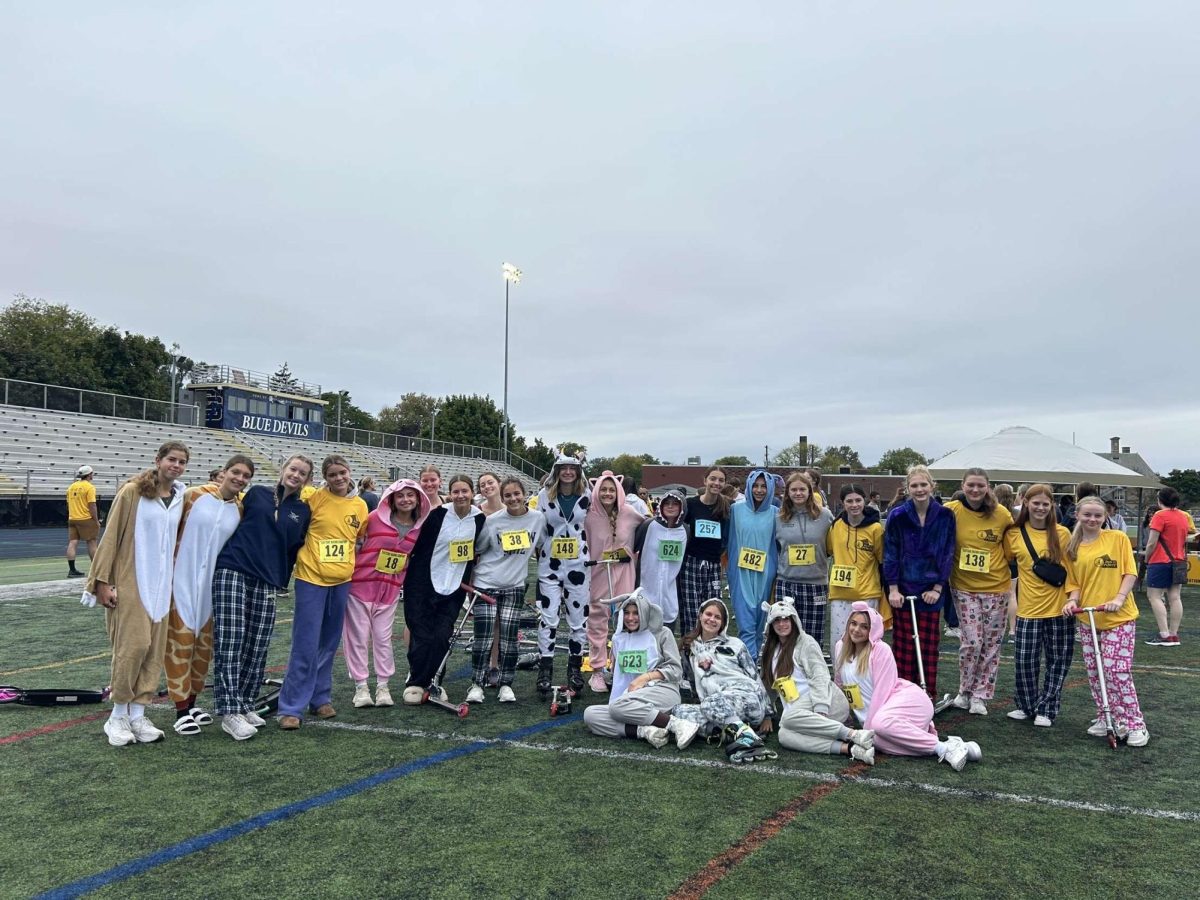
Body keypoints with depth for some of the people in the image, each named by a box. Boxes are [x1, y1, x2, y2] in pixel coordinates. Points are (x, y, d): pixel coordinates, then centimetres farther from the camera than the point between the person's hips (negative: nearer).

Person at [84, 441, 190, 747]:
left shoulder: (181, 497, 7)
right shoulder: (133, 491, -7)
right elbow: (111, 535, -7)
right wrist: (103, 580, -10)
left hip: (161, 584, 5)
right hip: (130, 582, -5)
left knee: (154, 650, 4)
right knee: (133, 645, -7)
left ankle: (137, 715, 13)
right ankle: (118, 716, 10)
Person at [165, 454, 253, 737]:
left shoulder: (240, 511, 3)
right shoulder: (194, 495, -9)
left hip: (213, 583, 4)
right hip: (182, 579, -4)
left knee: (204, 643, 11)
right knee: (181, 642, 0)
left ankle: (191, 701, 27)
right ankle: (181, 710, 9)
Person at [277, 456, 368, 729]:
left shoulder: (360, 505, 4)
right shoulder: (314, 499, -8)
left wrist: (347, 560, 8)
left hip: (342, 580, 4)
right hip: (312, 578, -4)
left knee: (329, 644, 14)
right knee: (306, 644, -5)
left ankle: (320, 698, 27)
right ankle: (291, 708, 5)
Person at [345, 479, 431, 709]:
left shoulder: (419, 528, 1)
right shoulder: (375, 518, -12)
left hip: (390, 588, 3)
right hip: (361, 584, -3)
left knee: (383, 638, 9)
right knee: (358, 637, 4)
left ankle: (383, 686, 20)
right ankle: (361, 686, 16)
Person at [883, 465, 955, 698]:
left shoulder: (945, 516, -1)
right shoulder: (897, 516, -4)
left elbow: (947, 554, 2)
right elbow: (890, 554, -2)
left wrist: (938, 588, -3)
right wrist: (893, 589, -7)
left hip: (931, 590, 1)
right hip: (903, 589, -1)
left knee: (929, 644, 5)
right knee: (904, 645, 3)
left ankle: (928, 695, 16)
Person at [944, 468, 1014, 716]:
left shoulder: (1001, 514, -6)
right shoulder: (951, 511, -10)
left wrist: (1012, 574, 7)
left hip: (996, 587, 2)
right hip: (964, 587, -2)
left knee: (992, 644, 7)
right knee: (971, 642, -6)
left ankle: (980, 695, 21)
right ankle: (965, 691, 16)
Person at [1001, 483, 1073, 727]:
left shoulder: (1061, 533, 0)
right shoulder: (1014, 534, 1)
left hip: (1058, 609, 0)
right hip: (1028, 608, 0)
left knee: (1058, 661, 7)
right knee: (1025, 661, 1)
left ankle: (1046, 709, 22)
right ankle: (1026, 705, 23)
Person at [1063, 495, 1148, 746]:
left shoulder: (1118, 538, -2)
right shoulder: (1073, 548, 7)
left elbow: (1130, 573, -4)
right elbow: (1074, 582, 10)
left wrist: (1119, 598, -17)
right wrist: (1073, 601, -8)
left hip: (1119, 617, -4)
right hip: (1087, 619, 4)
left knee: (1116, 671, -8)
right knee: (1094, 673, 8)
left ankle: (1134, 725, 6)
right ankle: (1104, 718, 23)